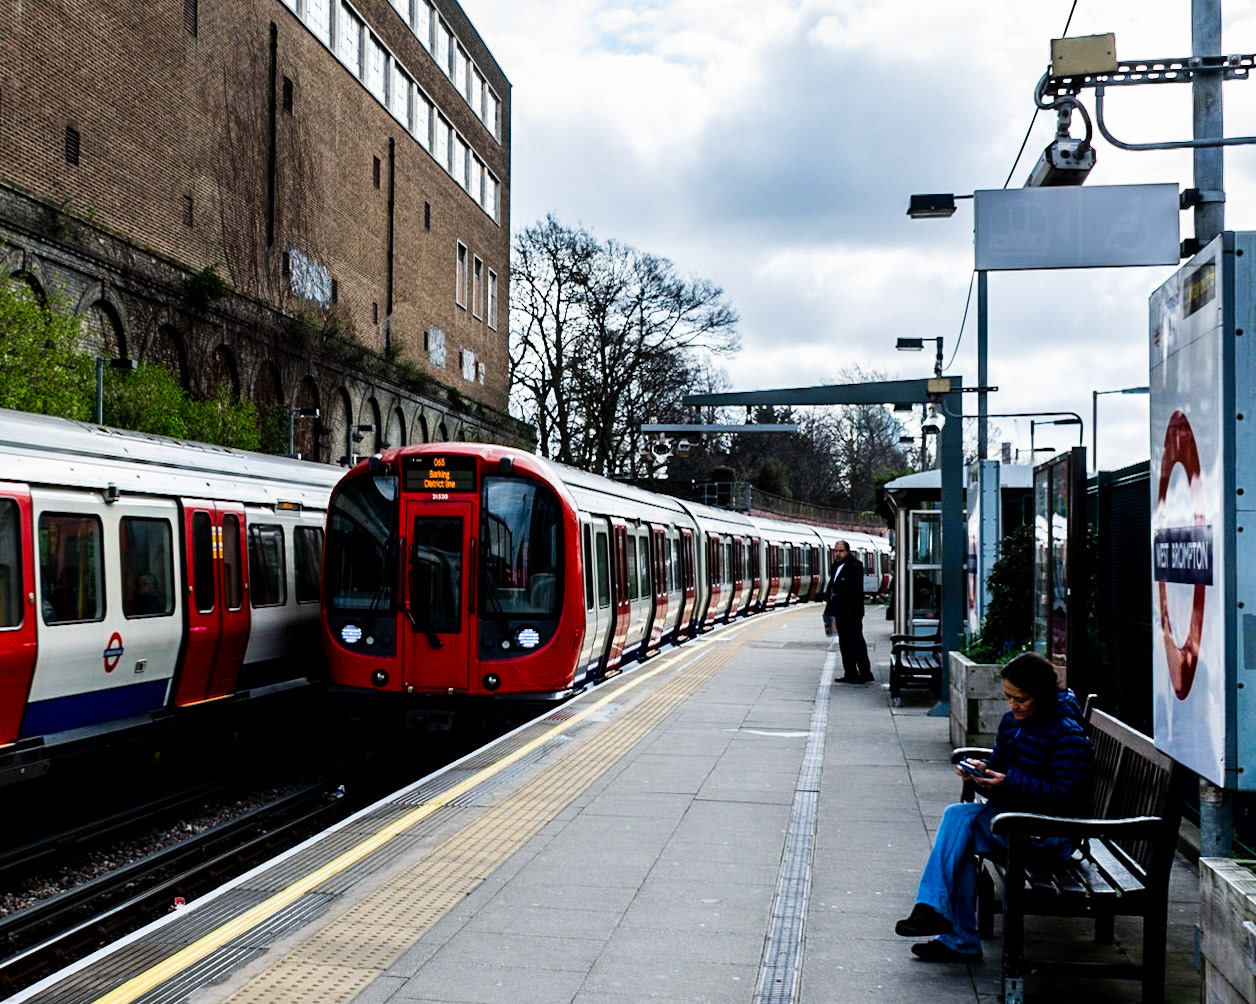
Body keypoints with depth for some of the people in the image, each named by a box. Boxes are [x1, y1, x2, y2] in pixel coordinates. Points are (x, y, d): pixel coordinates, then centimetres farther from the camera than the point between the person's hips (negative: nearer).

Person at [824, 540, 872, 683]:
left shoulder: (854, 566, -12)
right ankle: (850, 674, 18)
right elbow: (832, 586, 22)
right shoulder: (837, 566, 15)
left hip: (851, 612, -9)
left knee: (856, 642, -7)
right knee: (845, 644, 12)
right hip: (841, 612, 9)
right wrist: (829, 602, 10)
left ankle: (865, 674, -4)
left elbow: (855, 589, -18)